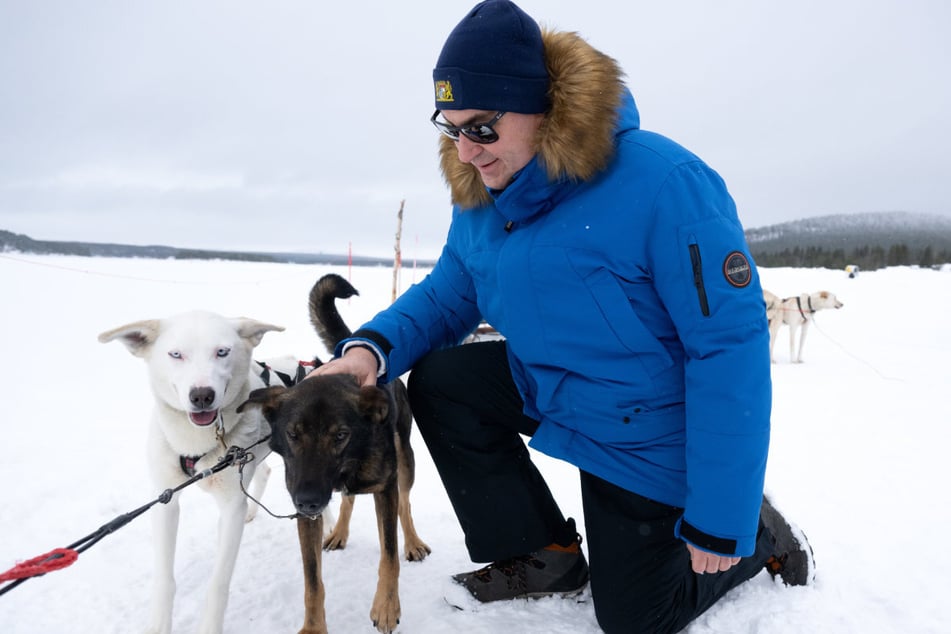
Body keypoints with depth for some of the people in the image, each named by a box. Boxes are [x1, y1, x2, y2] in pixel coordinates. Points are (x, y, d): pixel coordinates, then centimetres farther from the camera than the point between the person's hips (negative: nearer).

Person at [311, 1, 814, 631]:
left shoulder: (662, 182, -30)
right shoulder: (482, 200, -7)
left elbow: (730, 345, -29)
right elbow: (448, 295, 3)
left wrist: (721, 521, -26)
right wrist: (373, 346, -21)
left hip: (646, 440, -6)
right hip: (547, 389, 6)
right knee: (439, 383, -13)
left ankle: (756, 531, 34)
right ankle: (546, 555, 4)